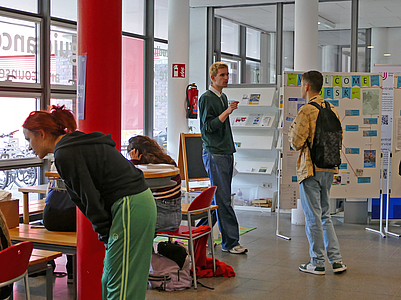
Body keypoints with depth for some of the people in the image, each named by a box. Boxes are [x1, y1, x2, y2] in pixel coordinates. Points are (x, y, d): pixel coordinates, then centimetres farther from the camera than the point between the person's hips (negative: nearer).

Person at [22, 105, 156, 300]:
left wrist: (104, 234, -4)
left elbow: (90, 198, -13)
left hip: (130, 208, -10)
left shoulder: (65, 154, -12)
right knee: (110, 279, 16)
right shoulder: (77, 144, 18)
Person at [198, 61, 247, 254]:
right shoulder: (207, 98, -8)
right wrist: (227, 111, -21)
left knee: (219, 199, 10)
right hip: (214, 154, -9)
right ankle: (230, 242, -3)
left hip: (226, 153, 9)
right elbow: (208, 126, -15)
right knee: (223, 200, -7)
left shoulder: (223, 97, 18)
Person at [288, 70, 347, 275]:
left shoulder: (306, 111, -14)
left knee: (313, 217, 2)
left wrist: (291, 131, 2)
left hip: (310, 168, -7)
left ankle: (318, 263, 9)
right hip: (329, 167, 7)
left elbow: (296, 142, -17)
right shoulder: (332, 110, 8)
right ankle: (336, 260, 15)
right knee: (324, 214, 17)